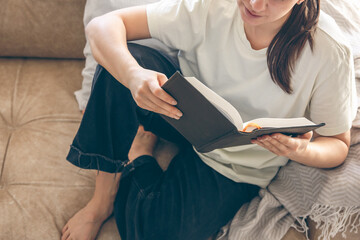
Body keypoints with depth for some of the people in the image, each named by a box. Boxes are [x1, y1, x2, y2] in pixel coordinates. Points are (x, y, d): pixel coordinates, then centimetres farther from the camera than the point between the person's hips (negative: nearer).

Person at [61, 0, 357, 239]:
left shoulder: (330, 53, -26)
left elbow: (338, 144, -10)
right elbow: (102, 25, -22)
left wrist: (302, 151, -35)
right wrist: (133, 75, -44)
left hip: (234, 170, -2)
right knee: (120, 59, -26)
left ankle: (140, 153, 7)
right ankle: (102, 201, -11)